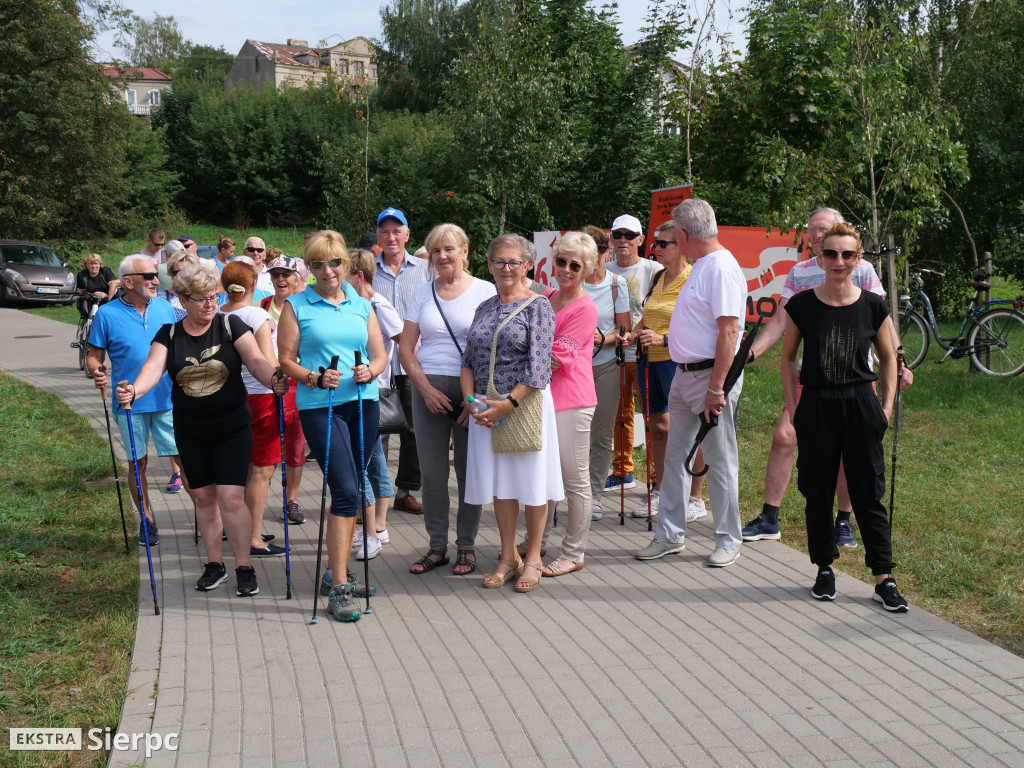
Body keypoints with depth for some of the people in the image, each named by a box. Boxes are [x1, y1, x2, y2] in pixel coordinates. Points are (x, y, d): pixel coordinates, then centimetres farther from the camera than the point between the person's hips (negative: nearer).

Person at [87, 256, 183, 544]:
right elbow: (94, 355, 0)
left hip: (169, 399, 2)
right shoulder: (107, 314, -4)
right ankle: (147, 521, 22)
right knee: (139, 463, 9)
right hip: (131, 402, -2)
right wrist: (96, 372, -21)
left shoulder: (165, 308, 5)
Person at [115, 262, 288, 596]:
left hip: (232, 428, -3)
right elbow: (153, 368, -14)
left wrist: (273, 379, -37)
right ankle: (214, 565, 26)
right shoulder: (169, 334, 1)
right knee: (203, 497, 11)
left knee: (231, 498, -8)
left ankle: (244, 568, 6)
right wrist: (133, 390, -35)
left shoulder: (231, 326, -4)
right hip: (190, 432, 3)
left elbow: (256, 360, -15)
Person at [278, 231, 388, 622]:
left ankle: (335, 571, 25)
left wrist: (369, 371, -8)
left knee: (352, 489, 9)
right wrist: (316, 378, -15)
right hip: (319, 405, -4)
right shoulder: (296, 306, 4)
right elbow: (286, 360, 2)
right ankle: (339, 589, -12)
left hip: (363, 402, 5)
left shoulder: (362, 306, 14)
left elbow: (381, 355, 14)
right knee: (345, 490, -14)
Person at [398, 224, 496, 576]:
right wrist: (426, 388, -6)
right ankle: (437, 546, 15)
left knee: (470, 471, 2)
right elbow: (406, 349, 8)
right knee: (432, 473, 3)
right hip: (429, 389, 3)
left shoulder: (485, 291, 1)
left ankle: (466, 545, 15)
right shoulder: (422, 293, 11)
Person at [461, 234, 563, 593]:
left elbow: (538, 366, -12)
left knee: (531, 481, 2)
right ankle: (508, 557, 21)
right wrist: (470, 399, -5)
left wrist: (509, 403, -18)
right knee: (499, 482, 9)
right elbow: (468, 360, 11)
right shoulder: (484, 308, 13)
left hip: (526, 403, -5)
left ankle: (533, 558, 14)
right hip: (486, 407, 5)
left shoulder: (537, 306, -4)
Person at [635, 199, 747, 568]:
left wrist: (716, 388, -24)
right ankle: (670, 535, 22)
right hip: (684, 373, 10)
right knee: (675, 456, 13)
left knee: (719, 461, 2)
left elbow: (729, 332, -22)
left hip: (710, 375, -10)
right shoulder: (703, 266, 14)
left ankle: (728, 540, 14)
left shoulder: (722, 268, -17)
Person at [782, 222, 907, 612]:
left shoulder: (873, 306, -1)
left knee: (868, 493, 2)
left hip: (860, 406, 0)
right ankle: (825, 569, 23)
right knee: (818, 493, 8)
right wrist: (792, 407, 1)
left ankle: (883, 579, 8)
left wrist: (886, 406, 2)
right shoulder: (801, 305, -2)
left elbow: (888, 359, 10)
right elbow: (788, 358, 8)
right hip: (816, 408, 0)